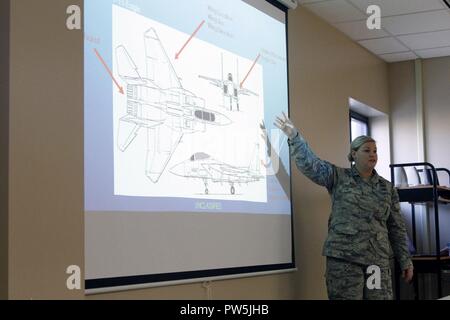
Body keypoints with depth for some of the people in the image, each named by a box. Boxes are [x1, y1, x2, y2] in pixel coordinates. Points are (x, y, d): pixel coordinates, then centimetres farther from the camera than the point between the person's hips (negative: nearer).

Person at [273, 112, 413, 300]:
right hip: (343, 258, -3)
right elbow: (309, 164, -9)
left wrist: (405, 260, 9)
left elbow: (397, 228, 13)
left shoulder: (387, 188, 12)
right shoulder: (338, 177, 4)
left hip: (378, 260, 3)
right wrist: (294, 137, -20)